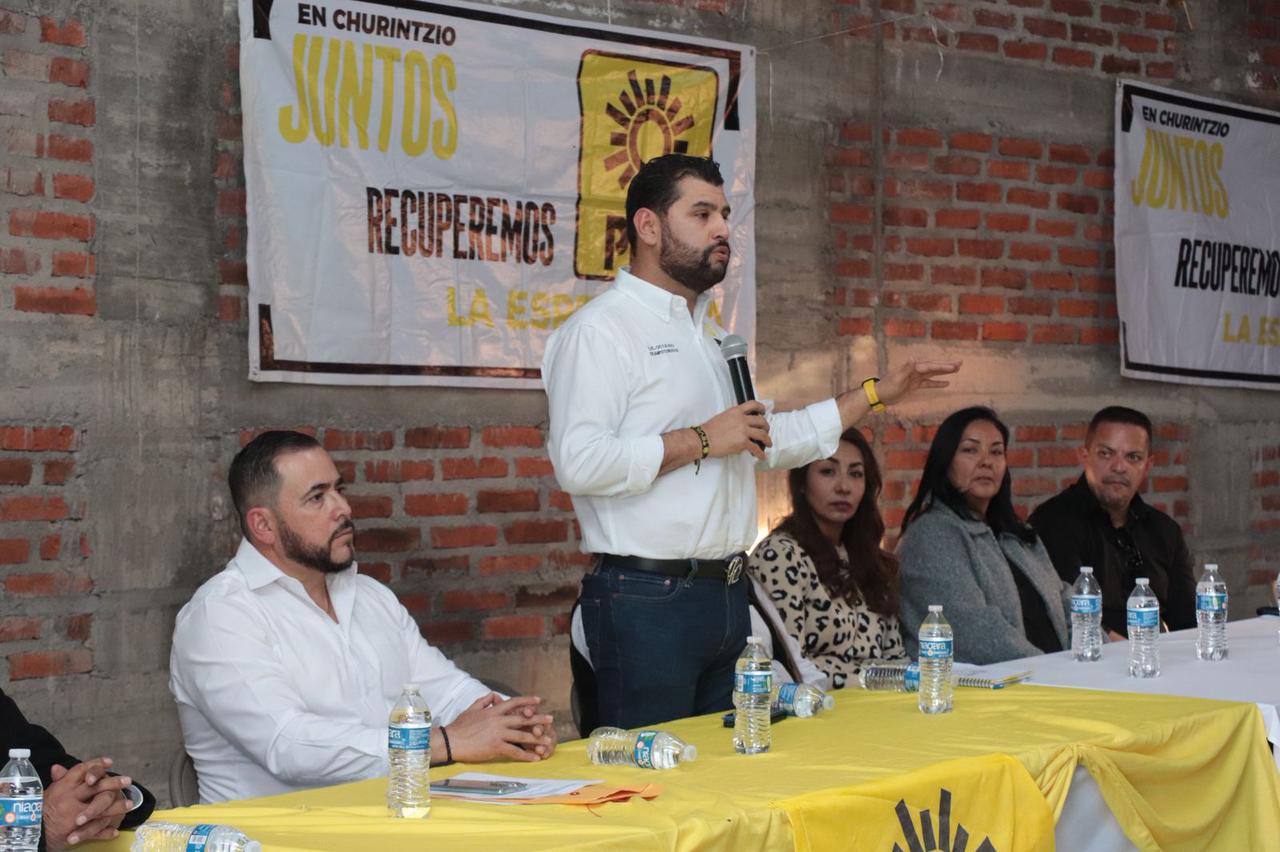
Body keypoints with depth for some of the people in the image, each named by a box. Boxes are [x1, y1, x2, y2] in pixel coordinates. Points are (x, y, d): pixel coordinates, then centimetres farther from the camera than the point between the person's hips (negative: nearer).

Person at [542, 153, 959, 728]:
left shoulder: (709, 334, 21)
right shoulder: (601, 329, -9)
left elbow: (769, 441, 31)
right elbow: (578, 461, -23)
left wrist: (875, 394, 26)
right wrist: (701, 441, -16)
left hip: (725, 591, 9)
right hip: (646, 597, -9)